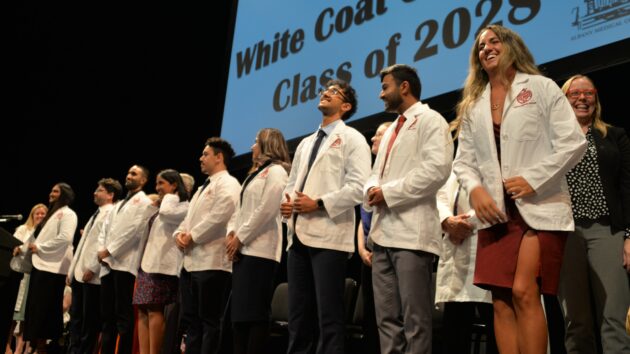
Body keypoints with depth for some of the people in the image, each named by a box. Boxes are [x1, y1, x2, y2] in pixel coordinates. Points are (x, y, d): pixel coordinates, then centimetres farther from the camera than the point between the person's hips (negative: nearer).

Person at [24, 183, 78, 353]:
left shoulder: (67, 214, -5)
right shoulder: (52, 213, 24)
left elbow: (65, 238, -18)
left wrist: (39, 247, -13)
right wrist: (32, 246, 8)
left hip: (52, 267, -9)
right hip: (41, 264, 9)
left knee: (46, 309, -8)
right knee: (36, 308, 6)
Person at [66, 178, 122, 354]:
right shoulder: (97, 214, 22)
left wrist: (92, 268, -20)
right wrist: (72, 269, 18)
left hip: (92, 275, -9)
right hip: (79, 273, 9)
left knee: (90, 320, -2)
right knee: (76, 317, 9)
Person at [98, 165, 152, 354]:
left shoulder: (143, 201, 1)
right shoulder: (119, 204, 27)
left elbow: (133, 230, -11)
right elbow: (105, 230, 20)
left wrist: (109, 250, -10)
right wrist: (101, 250, 1)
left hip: (125, 263, -8)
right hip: (108, 264, 8)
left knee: (123, 315, -8)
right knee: (107, 315, 7)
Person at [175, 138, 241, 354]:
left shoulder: (228, 184, -4)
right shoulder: (203, 188, 26)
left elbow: (218, 217, -19)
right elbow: (189, 217, 24)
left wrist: (192, 237, -13)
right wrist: (180, 234, 3)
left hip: (211, 261, -9)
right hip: (191, 261, 9)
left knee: (210, 320, -6)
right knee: (192, 319, 11)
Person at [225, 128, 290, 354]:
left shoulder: (276, 171, -3)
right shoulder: (255, 173, 25)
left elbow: (266, 210, -14)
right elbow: (240, 208, 19)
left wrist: (240, 238, -12)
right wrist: (231, 234, 2)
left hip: (260, 250, -9)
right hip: (243, 250, 9)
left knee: (254, 312, -9)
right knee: (239, 312, 6)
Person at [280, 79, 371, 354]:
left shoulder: (351, 138, 3)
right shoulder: (306, 143, 25)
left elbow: (358, 186, -10)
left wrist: (319, 204, -15)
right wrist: (286, 204, 3)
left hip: (328, 235, -7)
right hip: (299, 235, 7)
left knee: (329, 314, -6)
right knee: (298, 313, 9)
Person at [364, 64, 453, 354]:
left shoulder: (430, 120, -1)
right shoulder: (391, 130, 26)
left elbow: (436, 169, -16)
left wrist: (388, 193, -12)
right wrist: (372, 189, 0)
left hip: (412, 232, -9)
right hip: (384, 231, 9)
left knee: (414, 318, -5)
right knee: (387, 317, 9)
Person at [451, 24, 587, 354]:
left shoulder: (541, 87, 5)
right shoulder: (472, 105, 17)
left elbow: (573, 142, -4)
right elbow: (463, 160, 13)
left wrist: (532, 179, -13)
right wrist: (475, 189, -8)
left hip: (539, 207, -4)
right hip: (496, 212, 4)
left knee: (524, 293, -17)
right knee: (502, 301, 0)